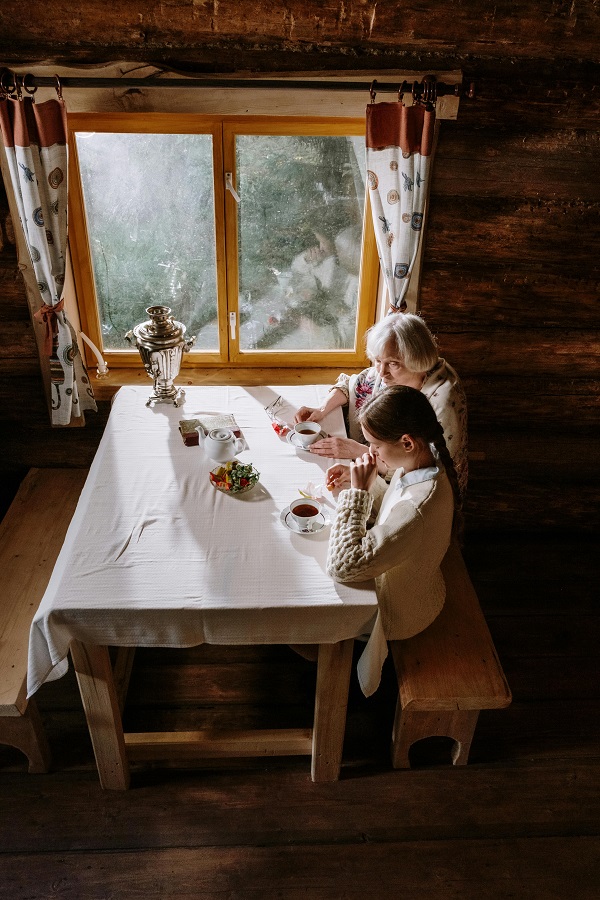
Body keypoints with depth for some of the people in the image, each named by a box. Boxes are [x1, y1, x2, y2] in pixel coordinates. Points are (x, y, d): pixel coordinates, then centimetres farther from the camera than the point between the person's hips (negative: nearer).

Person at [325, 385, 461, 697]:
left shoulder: (417, 509, -43)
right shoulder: (425, 461, -16)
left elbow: (342, 566, -38)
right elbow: (392, 508, 6)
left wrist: (357, 491, -35)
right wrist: (361, 479, -11)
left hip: (395, 611, -8)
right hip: (402, 580, 8)